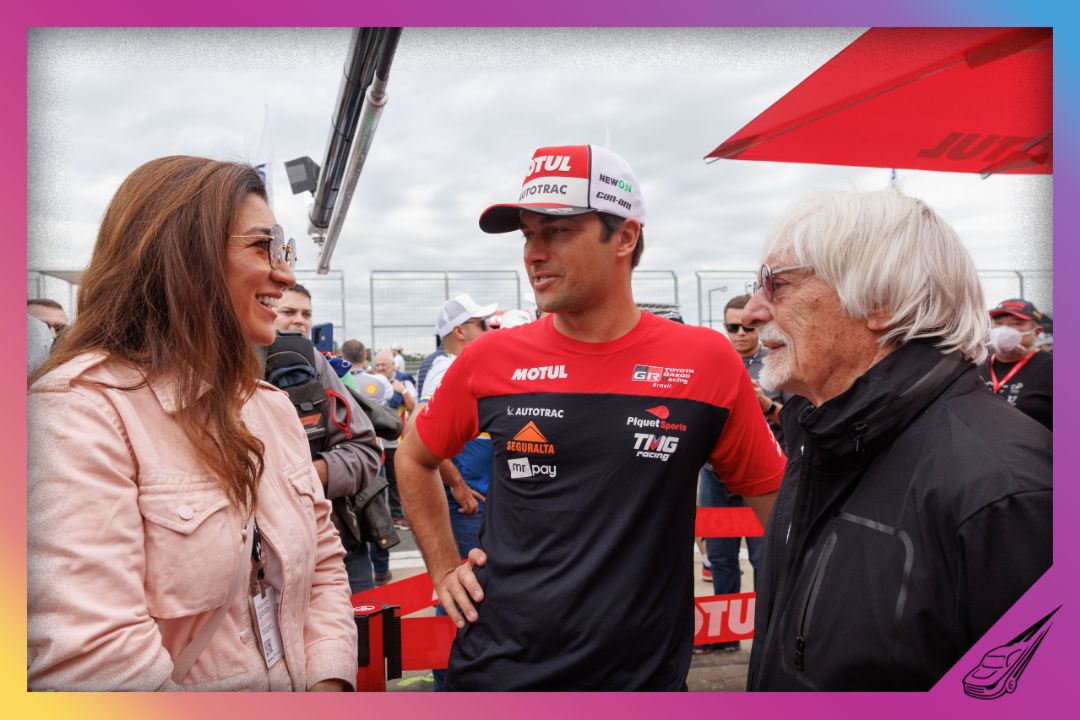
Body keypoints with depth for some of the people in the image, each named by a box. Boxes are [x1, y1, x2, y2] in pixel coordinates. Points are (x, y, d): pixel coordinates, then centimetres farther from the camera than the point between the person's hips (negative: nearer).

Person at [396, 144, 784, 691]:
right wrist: (444, 568, 4)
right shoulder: (491, 359, -6)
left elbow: (778, 500, -1)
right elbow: (414, 460, 10)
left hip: (645, 676, 0)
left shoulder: (706, 363, -10)